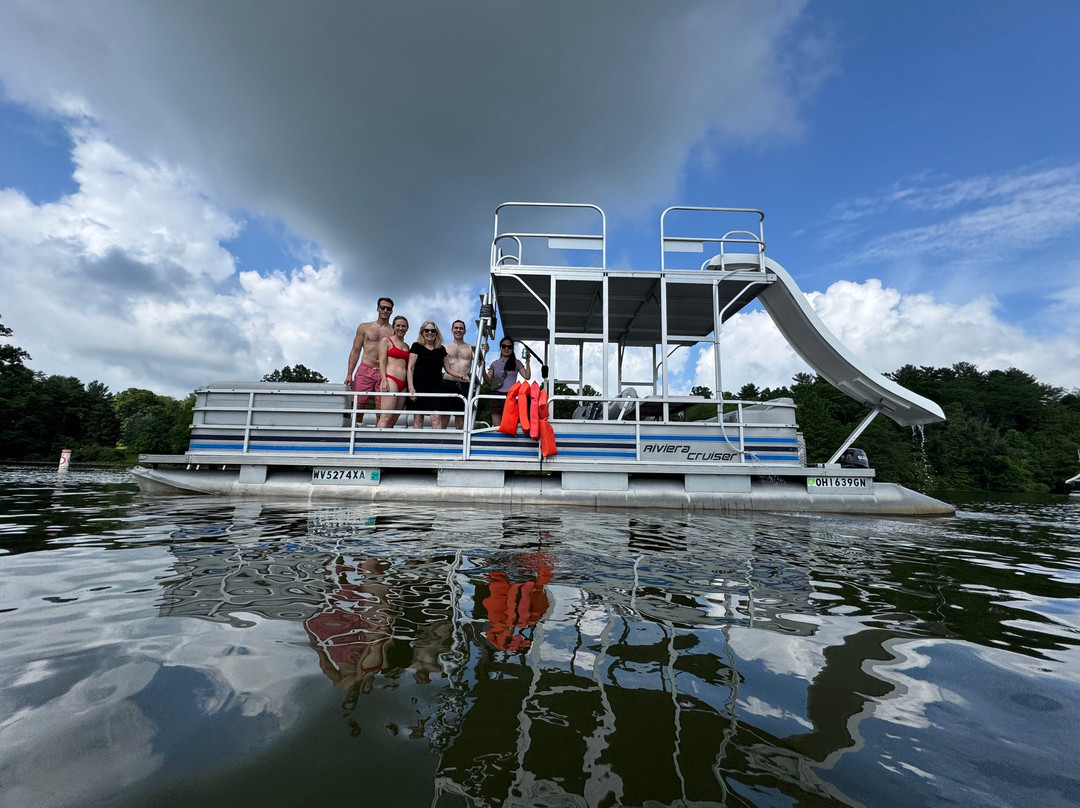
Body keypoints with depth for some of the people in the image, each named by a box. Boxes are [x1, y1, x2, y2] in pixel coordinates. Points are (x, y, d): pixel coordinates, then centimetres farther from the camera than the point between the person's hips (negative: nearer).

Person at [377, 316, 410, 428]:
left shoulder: (407, 346, 23)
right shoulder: (386, 341, 8)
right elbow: (382, 362, -1)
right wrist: (384, 380, -14)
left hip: (403, 384, 6)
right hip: (390, 380, -6)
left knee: (394, 419, 1)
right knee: (386, 417, -17)